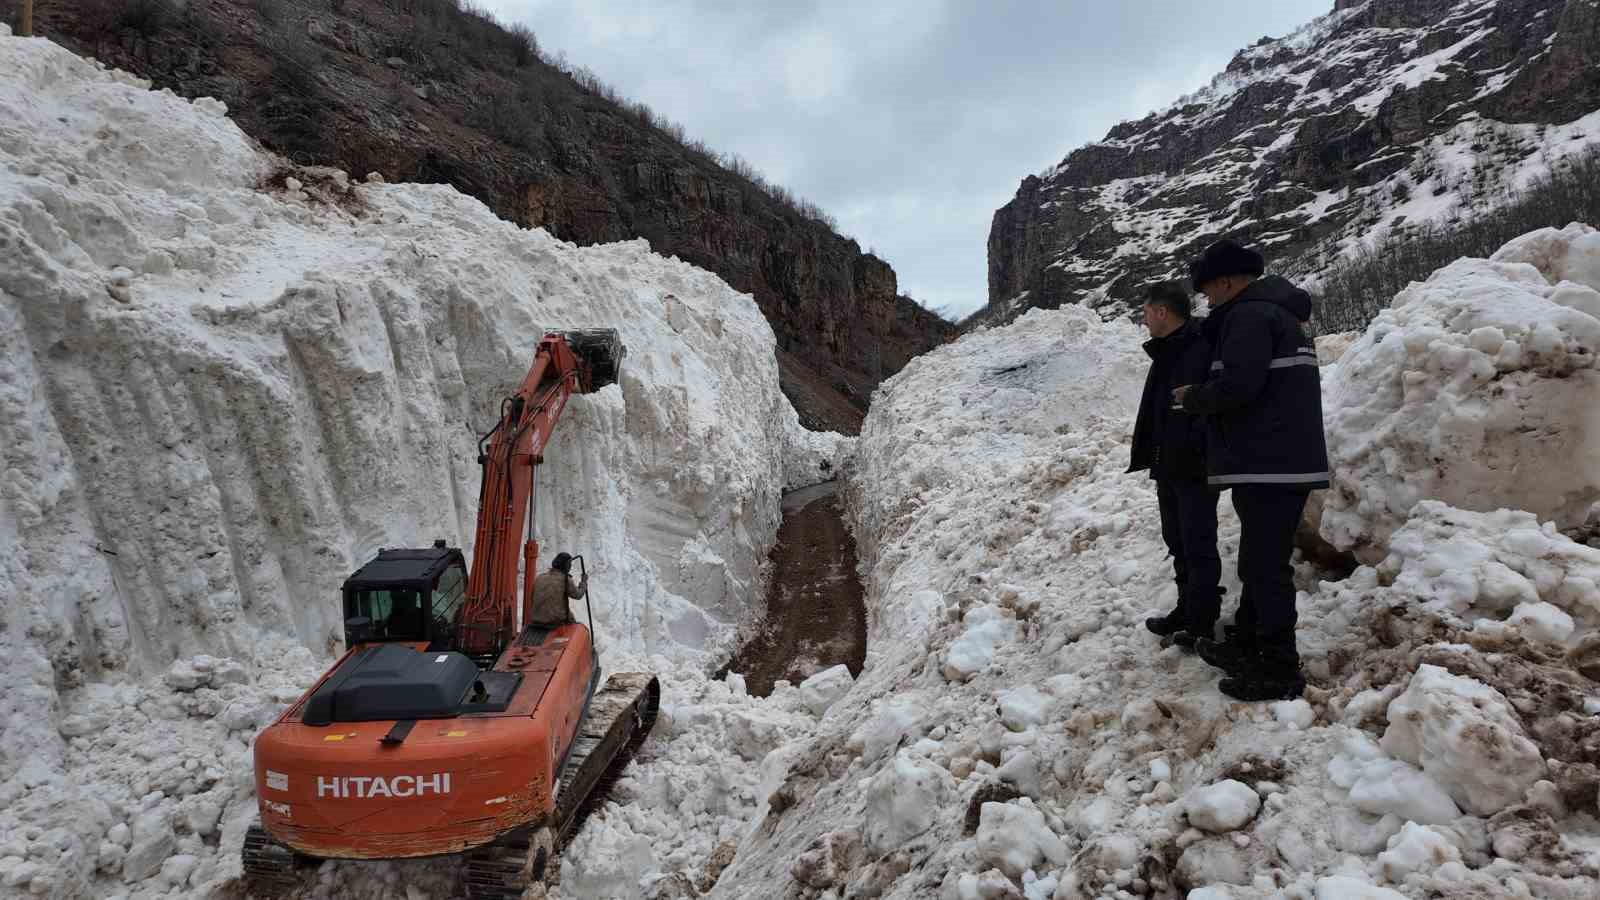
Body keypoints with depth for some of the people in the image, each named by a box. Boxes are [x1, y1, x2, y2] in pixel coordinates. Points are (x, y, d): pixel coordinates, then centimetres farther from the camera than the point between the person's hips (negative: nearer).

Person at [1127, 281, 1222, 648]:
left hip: (1194, 468, -10)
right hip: (1168, 466, 10)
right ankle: (1187, 610, 30)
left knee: (1198, 547, -1)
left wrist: (1194, 453, -26)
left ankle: (1202, 623, 8)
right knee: (1177, 542, 18)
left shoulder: (1201, 349, -16)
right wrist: (1146, 452, 16)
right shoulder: (1166, 353, 14)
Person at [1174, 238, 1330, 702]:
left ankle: (1280, 670, 1)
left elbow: (1237, 386, -23)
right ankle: (1245, 645, 30)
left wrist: (1192, 397, -4)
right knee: (1258, 562, 18)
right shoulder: (1281, 313, 22)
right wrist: (1202, 395, 15)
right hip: (1284, 461, 11)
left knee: (1266, 566, -6)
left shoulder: (1249, 313, -12)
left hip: (1269, 466, -11)